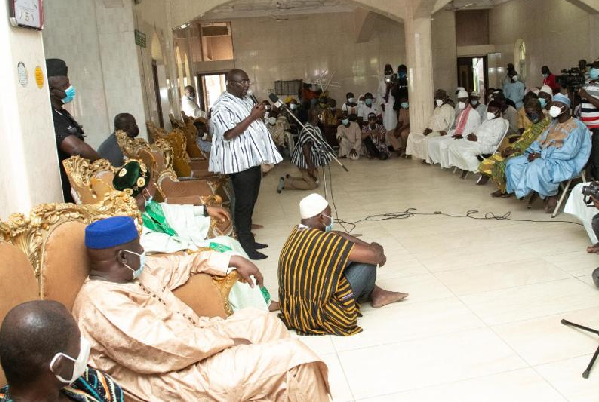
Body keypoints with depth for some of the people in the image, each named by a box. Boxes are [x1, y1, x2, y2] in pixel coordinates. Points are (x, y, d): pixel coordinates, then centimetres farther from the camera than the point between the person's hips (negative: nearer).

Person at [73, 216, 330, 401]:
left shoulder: (125, 273, 4)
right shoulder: (103, 305, -26)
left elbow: (178, 264, 17)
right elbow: (171, 350, -29)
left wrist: (232, 261, 17)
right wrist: (228, 339, -17)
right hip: (180, 377, -10)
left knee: (260, 320, 19)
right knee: (291, 356, -12)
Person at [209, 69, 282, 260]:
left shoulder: (246, 99, 15)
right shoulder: (222, 106, -14)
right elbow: (229, 134, -24)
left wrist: (260, 114, 6)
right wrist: (252, 117, -21)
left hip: (252, 158, 9)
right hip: (239, 162, -9)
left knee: (251, 201, 15)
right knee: (244, 204, -4)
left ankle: (248, 239, 26)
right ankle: (245, 246, 5)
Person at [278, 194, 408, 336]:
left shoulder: (298, 232, 0)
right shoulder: (322, 242, -27)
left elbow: (337, 236, 12)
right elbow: (373, 255, -23)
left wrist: (369, 246, 6)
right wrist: (377, 250, 0)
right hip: (316, 315, -9)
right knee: (368, 263, -5)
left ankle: (374, 293, 27)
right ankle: (374, 295, 26)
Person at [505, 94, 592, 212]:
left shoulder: (576, 126, -8)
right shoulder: (554, 124, 18)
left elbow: (568, 152, -19)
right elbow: (540, 140, 16)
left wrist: (542, 155, -20)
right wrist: (533, 152, -7)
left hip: (564, 163, -8)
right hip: (544, 157, 9)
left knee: (537, 167, -38)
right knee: (513, 163, -5)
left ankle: (552, 195, -14)